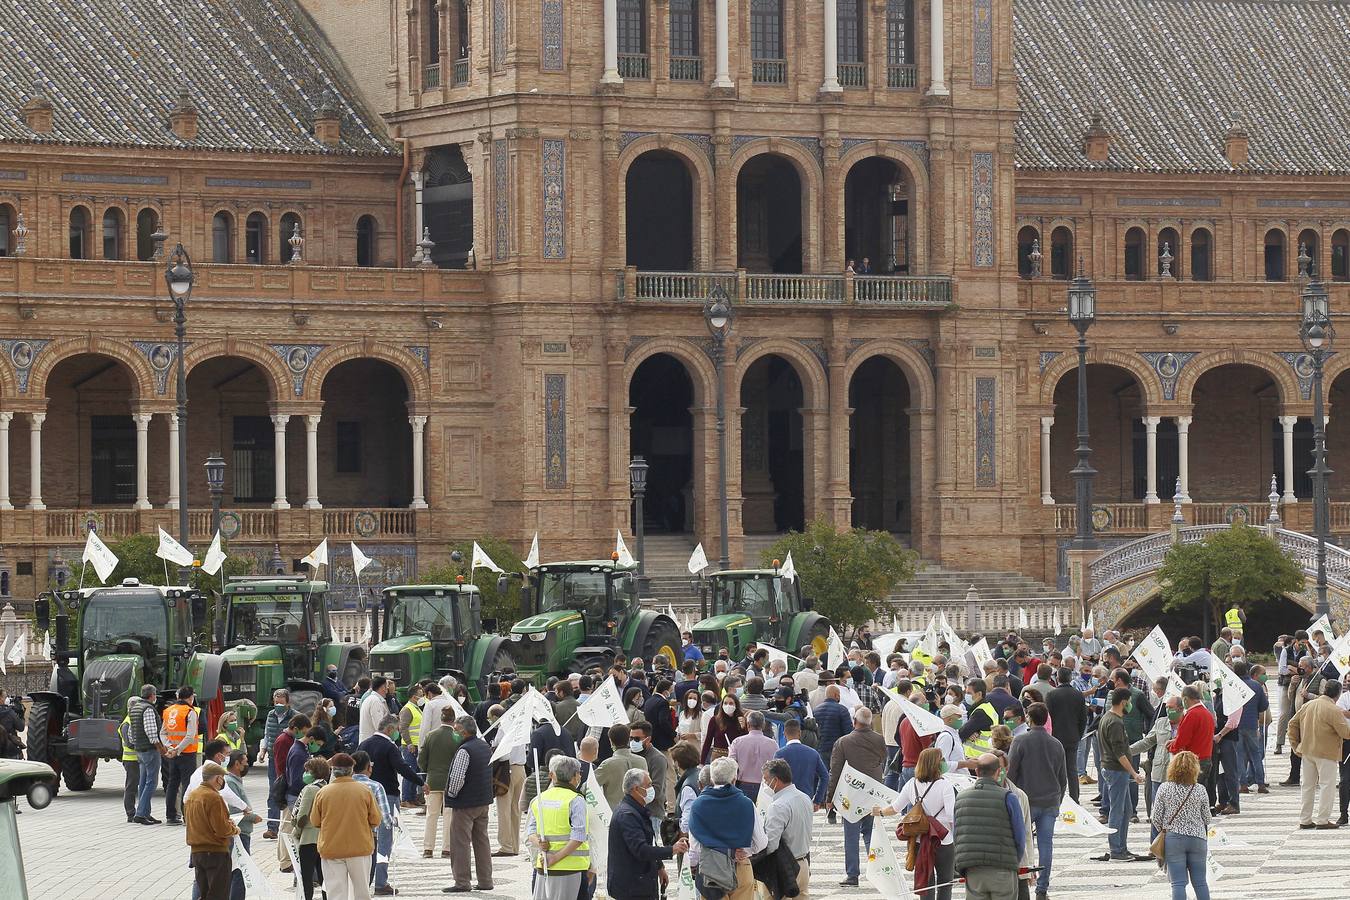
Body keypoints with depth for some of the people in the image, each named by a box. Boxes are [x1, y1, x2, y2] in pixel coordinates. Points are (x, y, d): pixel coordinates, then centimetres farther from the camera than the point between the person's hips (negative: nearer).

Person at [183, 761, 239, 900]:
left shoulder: (191, 796, 9)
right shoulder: (213, 797, -17)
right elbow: (222, 829, -21)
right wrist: (234, 830, 0)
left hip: (196, 852, 8)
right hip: (216, 852, -8)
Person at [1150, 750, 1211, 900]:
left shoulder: (1164, 788, -7)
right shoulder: (1199, 791, -5)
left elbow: (1156, 818, -3)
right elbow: (1207, 818, 4)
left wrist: (1163, 830, 17)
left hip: (1173, 838, -1)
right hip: (1198, 838, 1)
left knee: (1178, 883, -2)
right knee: (1200, 882, 11)